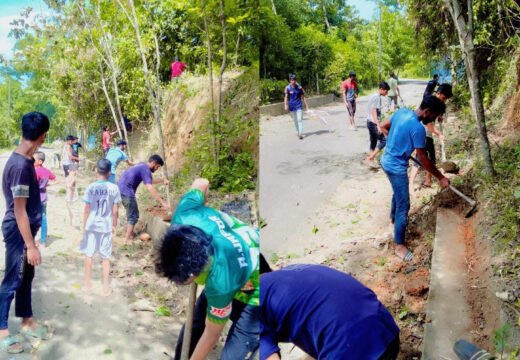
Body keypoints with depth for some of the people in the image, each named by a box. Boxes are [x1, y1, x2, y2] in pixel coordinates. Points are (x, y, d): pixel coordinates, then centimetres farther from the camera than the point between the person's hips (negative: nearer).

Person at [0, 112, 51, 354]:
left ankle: (27, 322, 33)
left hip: (25, 228, 10)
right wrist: (31, 245, -23)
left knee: (26, 276, 19)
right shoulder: (21, 166, -27)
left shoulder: (24, 159, 3)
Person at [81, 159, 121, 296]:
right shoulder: (114, 188, -7)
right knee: (106, 257, 8)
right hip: (106, 226, 1)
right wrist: (114, 225, 10)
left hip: (92, 225, -1)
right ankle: (106, 287, 11)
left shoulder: (91, 187, -9)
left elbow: (87, 209, -6)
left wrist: (84, 226, 6)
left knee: (89, 254, 15)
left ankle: (87, 283, 25)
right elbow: (115, 211, -4)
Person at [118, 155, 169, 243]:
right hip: (127, 191, -10)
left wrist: (162, 180, 22)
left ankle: (130, 234, 31)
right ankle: (127, 240, 2)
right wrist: (162, 202, -26)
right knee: (133, 216, -2)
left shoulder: (142, 166, 16)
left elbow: (149, 181, 32)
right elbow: (150, 188, -25)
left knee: (131, 213, 21)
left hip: (122, 189, 10)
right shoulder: (145, 170, -15)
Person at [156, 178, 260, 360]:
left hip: (254, 293, -7)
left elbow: (212, 333, -22)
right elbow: (201, 183, -7)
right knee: (191, 330, 12)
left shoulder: (220, 280, -43)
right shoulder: (184, 217, -31)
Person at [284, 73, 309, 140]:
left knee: (300, 119, -11)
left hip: (298, 106, -1)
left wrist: (306, 106, 4)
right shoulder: (288, 88, -3)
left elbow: (303, 97, 4)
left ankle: (300, 133, -16)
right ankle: (298, 131, 28)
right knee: (295, 120, 12)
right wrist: (286, 105, -19)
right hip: (291, 106, 1)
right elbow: (286, 97, -5)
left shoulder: (299, 88, -2)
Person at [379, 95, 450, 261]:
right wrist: (441, 177, -9)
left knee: (398, 192, 32)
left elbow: (383, 126, 13)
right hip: (396, 167, -9)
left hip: (387, 160, 9)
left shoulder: (401, 112, -2)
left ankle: (393, 217, 58)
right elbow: (423, 159, -19)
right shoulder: (418, 128, -26)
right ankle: (399, 245, 6)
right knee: (404, 205, -1)